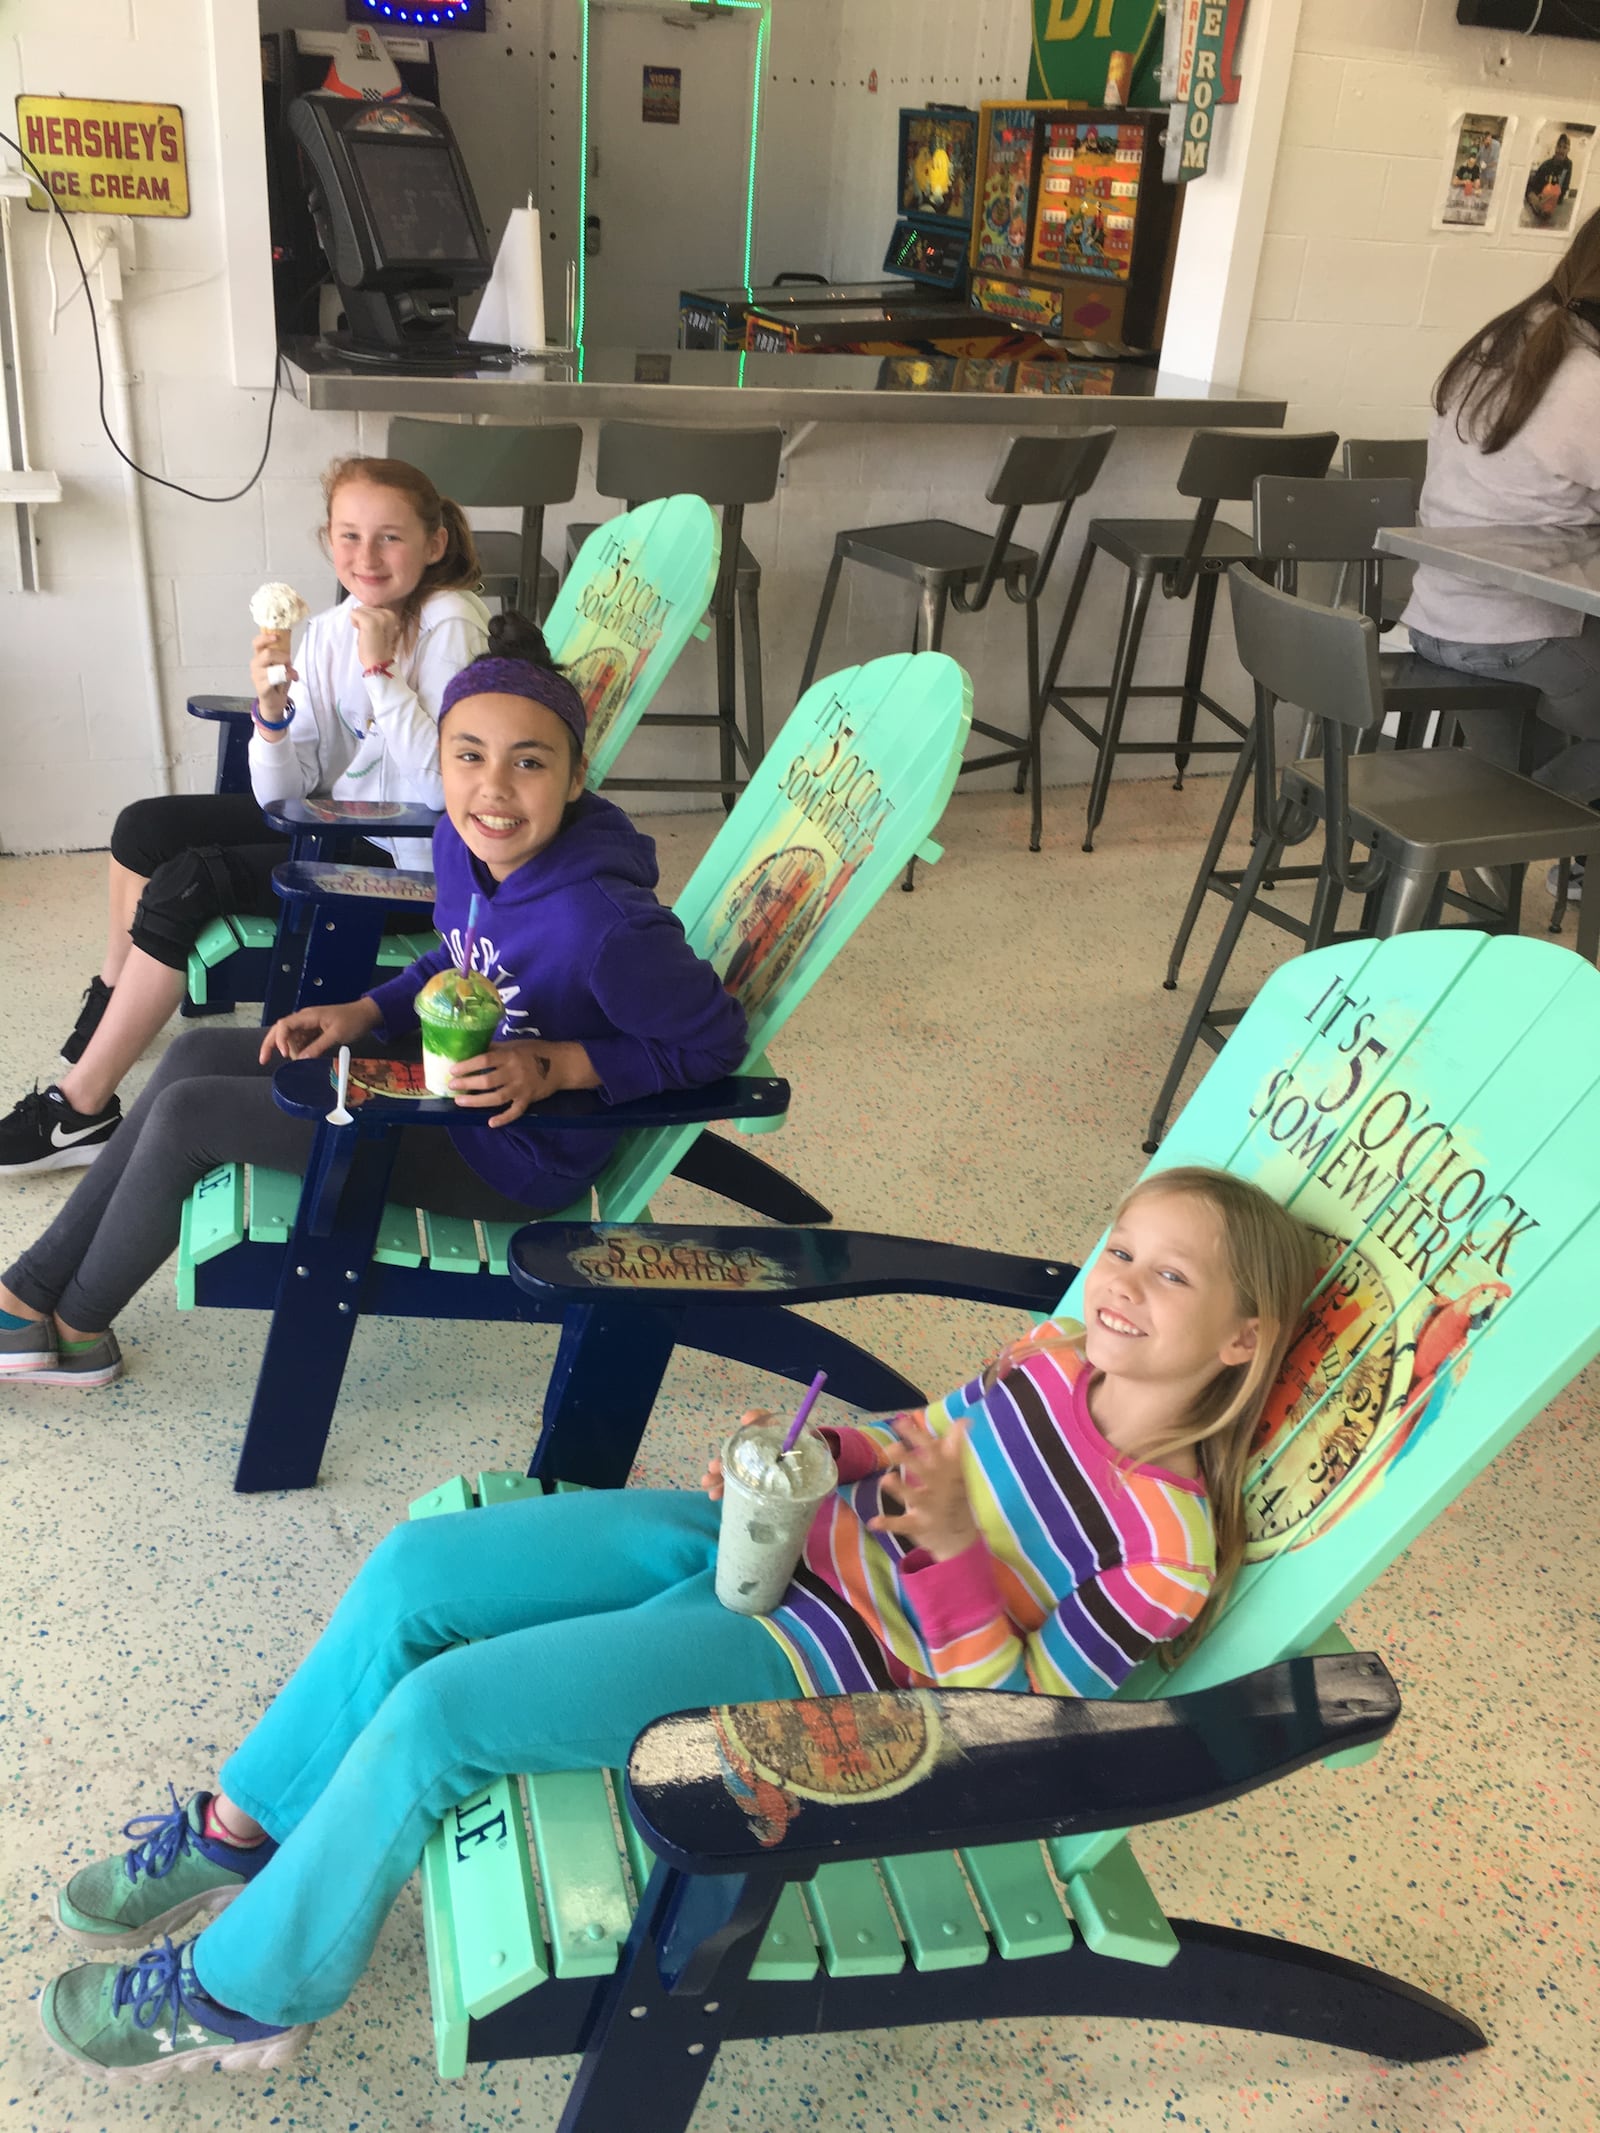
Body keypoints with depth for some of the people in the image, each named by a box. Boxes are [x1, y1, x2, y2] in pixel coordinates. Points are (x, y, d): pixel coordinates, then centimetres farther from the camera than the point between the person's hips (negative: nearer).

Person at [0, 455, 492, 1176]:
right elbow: (283, 793, 0)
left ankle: (81, 1109, -5)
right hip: (339, 820, 8)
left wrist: (381, 671, -27)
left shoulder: (451, 623, -18)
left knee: (186, 885, -18)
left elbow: (439, 783, -27)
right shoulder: (326, 633, 1)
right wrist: (273, 711, -19)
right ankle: (113, 999, 32)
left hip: (409, 863, -8)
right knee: (145, 828, 7)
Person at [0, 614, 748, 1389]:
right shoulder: (460, 843, -8)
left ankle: (76, 1324, 20)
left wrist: (556, 1066, -26)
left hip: (516, 1156, -8)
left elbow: (713, 1040, -21)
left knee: (188, 1114, -7)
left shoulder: (605, 926, -34)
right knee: (197, 1055, 9)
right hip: (448, 1075, 8)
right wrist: (366, 1012, -2)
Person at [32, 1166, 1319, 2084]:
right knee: (414, 1570, -4)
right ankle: (239, 1830, 20)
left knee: (432, 1712, -17)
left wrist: (950, 1547, -26)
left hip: (803, 1649, -7)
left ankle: (250, 1989, 9)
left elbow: (1008, 1720, -15)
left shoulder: (1166, 1552, -18)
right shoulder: (1056, 1358, 1)